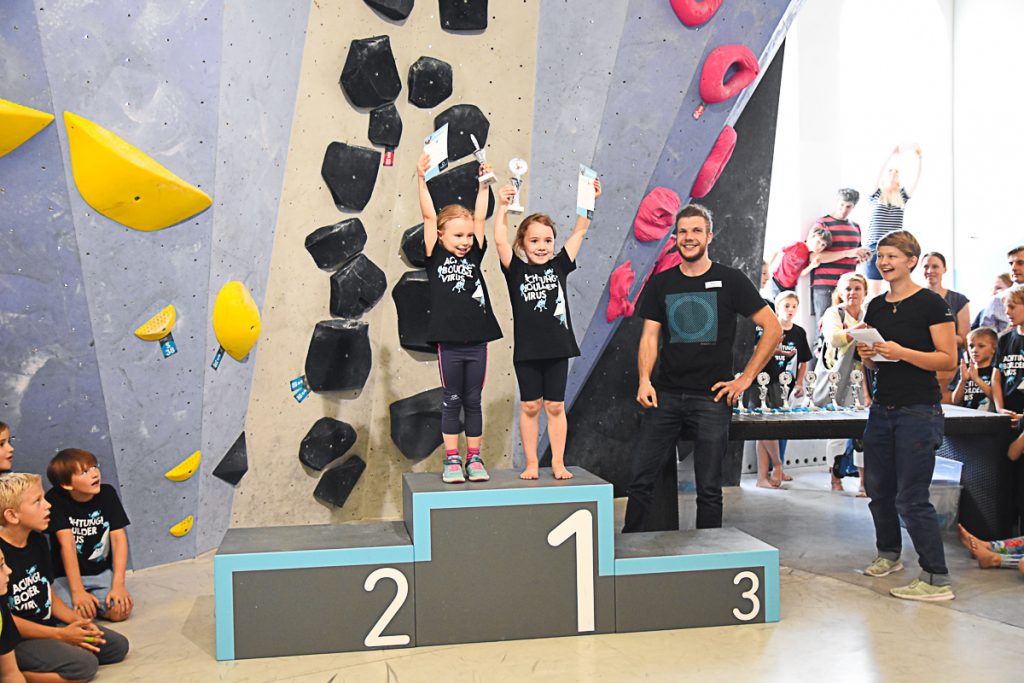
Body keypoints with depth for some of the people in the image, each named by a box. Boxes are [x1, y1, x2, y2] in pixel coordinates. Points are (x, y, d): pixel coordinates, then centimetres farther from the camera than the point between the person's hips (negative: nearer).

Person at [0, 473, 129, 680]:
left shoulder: (37, 540, 6)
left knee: (118, 645, 4)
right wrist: (61, 635, -17)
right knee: (84, 665, -25)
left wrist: (76, 620, -5)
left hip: (47, 626, 9)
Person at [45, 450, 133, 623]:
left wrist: (118, 584, -17)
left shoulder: (107, 493, -5)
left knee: (121, 611, -19)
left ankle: (94, 600, 12)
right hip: (66, 576, -3)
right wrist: (77, 590, -24)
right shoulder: (55, 499, -14)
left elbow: (119, 538, -8)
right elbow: (67, 544, -21)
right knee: (81, 615, -27)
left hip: (102, 572, 3)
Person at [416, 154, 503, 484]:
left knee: (474, 401, 10)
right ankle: (452, 460, 16)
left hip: (477, 341, 3)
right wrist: (422, 179, -6)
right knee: (452, 401, 7)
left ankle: (474, 459, 20)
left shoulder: (474, 255, 9)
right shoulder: (436, 257, 2)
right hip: (449, 342, -2)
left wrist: (483, 185, 7)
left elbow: (479, 218, 10)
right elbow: (429, 216, -3)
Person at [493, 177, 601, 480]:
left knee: (555, 406, 9)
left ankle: (558, 463, 18)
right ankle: (531, 463, 17)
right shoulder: (516, 270, -1)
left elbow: (579, 231, 6)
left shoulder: (559, 266, 4)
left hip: (557, 348, 2)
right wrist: (503, 206, -19)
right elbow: (500, 241, -13)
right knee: (529, 407, 7)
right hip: (527, 351, -1)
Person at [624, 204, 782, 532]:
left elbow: (773, 329, 1)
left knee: (709, 488, 4)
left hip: (712, 398, -2)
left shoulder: (730, 280, 1)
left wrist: (745, 379, -4)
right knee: (641, 480, 1)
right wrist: (644, 380, -10)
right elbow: (649, 337, 6)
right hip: (666, 394, 2)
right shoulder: (660, 283, 10)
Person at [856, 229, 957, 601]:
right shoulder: (876, 306, 10)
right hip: (882, 409, 7)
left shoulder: (931, 303, -9)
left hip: (918, 412, -7)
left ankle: (937, 580, 2)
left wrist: (901, 352, -23)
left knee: (911, 498, -8)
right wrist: (866, 354, -3)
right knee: (878, 488, 15)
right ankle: (888, 554, 36)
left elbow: (949, 359, -13)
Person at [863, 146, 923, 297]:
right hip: (875, 248, -2)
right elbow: (877, 174, -10)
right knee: (874, 291, -1)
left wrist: (919, 158, -14)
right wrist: (892, 154, -21)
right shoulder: (876, 195, 6)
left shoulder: (902, 196, 12)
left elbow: (916, 179, 0)